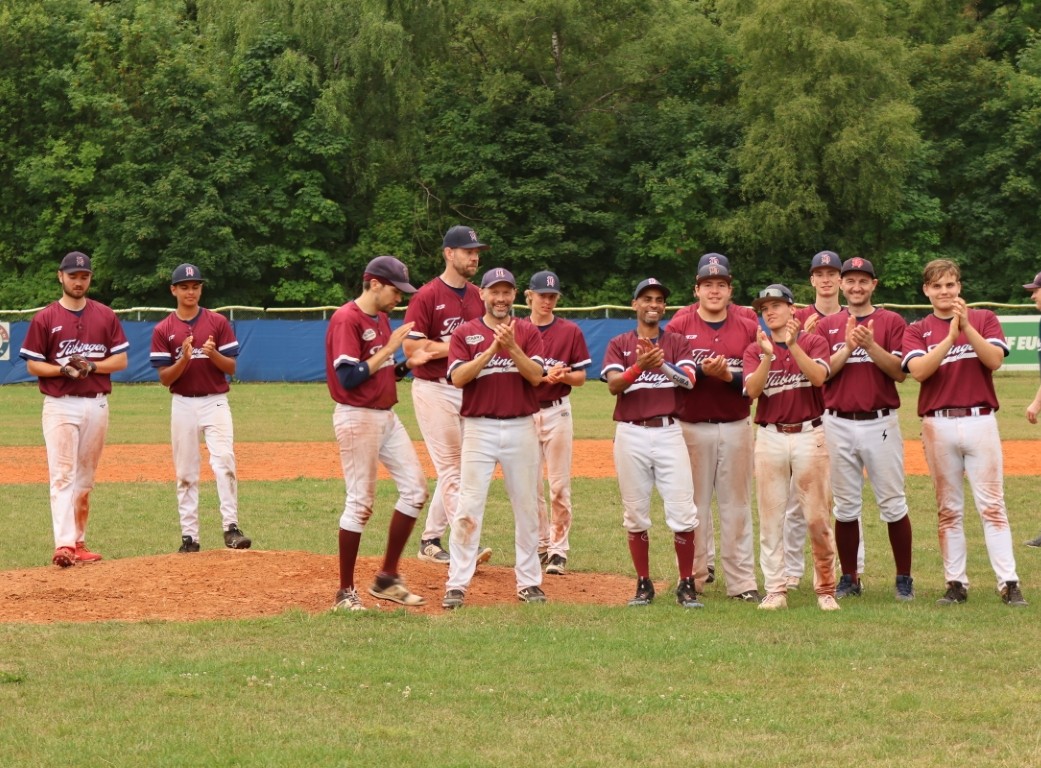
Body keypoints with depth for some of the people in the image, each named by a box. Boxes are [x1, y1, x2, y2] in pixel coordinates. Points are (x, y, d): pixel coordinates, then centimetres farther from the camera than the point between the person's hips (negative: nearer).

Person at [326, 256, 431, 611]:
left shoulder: (382, 319, 14)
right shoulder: (346, 320, -15)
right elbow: (348, 378, -22)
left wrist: (409, 363, 3)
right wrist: (389, 349, -19)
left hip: (386, 415, 9)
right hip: (357, 418, -9)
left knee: (415, 488, 5)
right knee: (360, 503, -5)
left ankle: (387, 578, 13)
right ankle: (345, 592, 4)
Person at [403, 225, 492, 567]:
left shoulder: (478, 297, 12)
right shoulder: (427, 296, -9)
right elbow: (411, 347, -15)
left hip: (468, 390, 7)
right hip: (434, 389, -7)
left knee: (453, 469, 10)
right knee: (450, 468, -9)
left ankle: (430, 540, 19)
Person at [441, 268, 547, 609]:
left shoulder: (528, 332, 7)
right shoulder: (465, 333, 4)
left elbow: (537, 376, -6)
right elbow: (458, 377, -10)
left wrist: (512, 347, -18)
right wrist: (492, 348, -16)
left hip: (521, 427, 2)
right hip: (480, 428, -2)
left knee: (526, 506, 7)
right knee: (469, 506, -7)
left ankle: (529, 581, 15)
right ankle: (457, 584, -5)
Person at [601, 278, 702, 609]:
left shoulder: (677, 343, 8)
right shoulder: (619, 344, 8)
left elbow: (689, 380, -9)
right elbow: (613, 384, -8)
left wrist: (662, 364, -26)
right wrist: (639, 367, -26)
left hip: (668, 432, 0)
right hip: (630, 434, 0)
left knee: (682, 512, -6)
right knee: (635, 514, 5)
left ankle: (686, 585, 2)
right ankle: (643, 585, 15)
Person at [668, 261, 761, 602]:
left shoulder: (749, 328, 5)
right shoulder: (678, 327, 2)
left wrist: (728, 376, -17)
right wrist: (702, 371, -20)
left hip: (736, 428, 1)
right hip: (693, 428, -1)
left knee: (736, 505, 3)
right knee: (694, 503, 3)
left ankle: (742, 582, 4)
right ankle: (694, 576, 12)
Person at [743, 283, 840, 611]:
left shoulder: (813, 341, 4)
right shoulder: (755, 350, 9)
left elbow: (818, 376, -15)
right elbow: (752, 390, -8)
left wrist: (793, 345, -21)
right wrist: (767, 356, -21)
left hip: (808, 435, -2)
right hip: (770, 438, 2)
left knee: (817, 517, -2)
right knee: (770, 518, 1)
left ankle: (826, 589, 6)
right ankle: (775, 591, 6)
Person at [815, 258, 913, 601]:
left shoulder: (891, 322, 4)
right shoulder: (827, 325, 9)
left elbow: (900, 372, -6)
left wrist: (871, 345, -19)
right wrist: (848, 346, -14)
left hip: (881, 423, -2)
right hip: (839, 424, 2)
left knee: (893, 504, -2)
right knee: (846, 505, 7)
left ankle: (904, 579, 6)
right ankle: (849, 578, 15)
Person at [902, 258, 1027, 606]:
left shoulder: (984, 319, 8)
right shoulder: (917, 330, 9)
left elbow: (994, 360, -8)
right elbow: (918, 370, -9)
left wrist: (966, 326, -17)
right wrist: (951, 336, -17)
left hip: (980, 421, -1)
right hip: (938, 426, 1)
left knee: (992, 505, -5)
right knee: (949, 509, 5)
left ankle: (1009, 583, -7)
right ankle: (956, 583, 9)